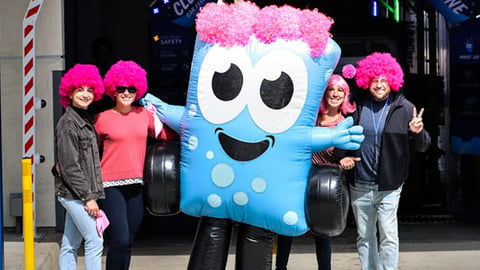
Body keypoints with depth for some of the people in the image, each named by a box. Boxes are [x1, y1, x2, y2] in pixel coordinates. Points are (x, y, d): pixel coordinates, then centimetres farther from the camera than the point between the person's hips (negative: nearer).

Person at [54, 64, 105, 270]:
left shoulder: (86, 120, 14)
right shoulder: (67, 123, -13)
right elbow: (69, 166, -17)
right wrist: (88, 197, -17)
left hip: (80, 194, 8)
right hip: (73, 193, -8)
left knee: (71, 244, 11)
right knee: (94, 241, -8)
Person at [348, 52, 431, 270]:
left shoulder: (404, 109, -4)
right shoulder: (357, 106, 1)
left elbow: (423, 146, 0)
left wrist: (418, 132, -21)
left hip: (388, 186, -3)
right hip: (359, 185, 3)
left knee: (388, 236, -6)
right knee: (365, 237, 13)